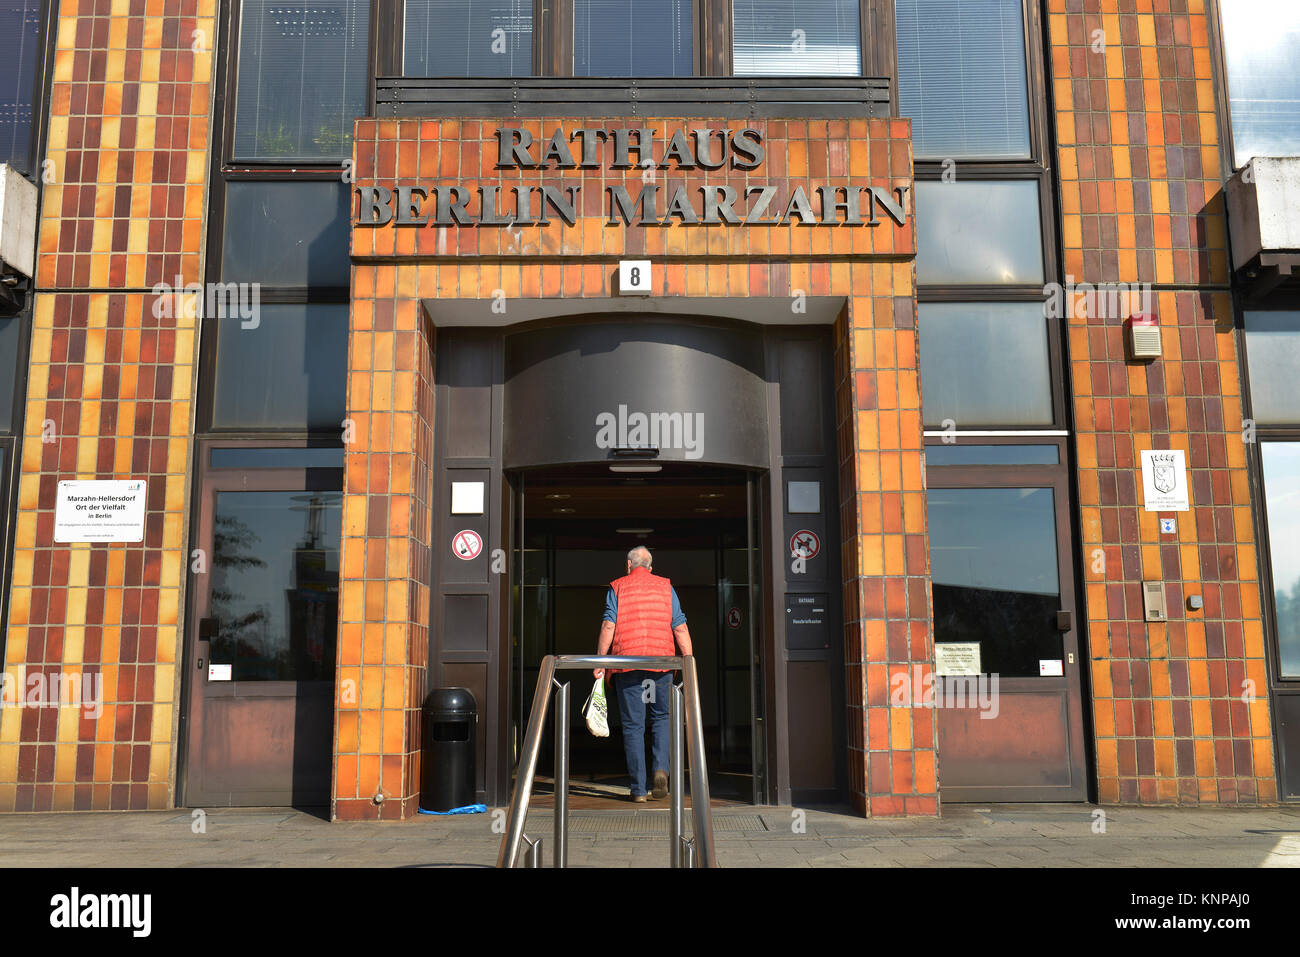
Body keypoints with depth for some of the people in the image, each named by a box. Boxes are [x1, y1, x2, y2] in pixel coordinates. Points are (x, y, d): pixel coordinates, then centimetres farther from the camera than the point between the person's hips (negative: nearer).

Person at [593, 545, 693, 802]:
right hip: (661, 661, 1)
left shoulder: (617, 587, 8)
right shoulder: (665, 586, 11)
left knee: (632, 724, 4)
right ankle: (661, 769, -4)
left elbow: (608, 626, -3)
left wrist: (600, 662, 0)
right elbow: (680, 628, 4)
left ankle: (639, 788, 3)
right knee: (661, 717, 17)